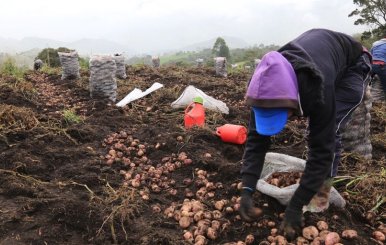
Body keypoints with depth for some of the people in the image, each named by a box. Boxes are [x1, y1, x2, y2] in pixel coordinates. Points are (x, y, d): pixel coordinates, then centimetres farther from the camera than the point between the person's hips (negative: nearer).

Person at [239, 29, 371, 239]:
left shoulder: (319, 88, -47)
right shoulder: (266, 86, -32)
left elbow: (322, 149, -40)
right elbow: (256, 137, -26)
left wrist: (296, 206, -37)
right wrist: (247, 189, -33)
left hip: (353, 65, -5)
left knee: (327, 130, -24)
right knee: (318, 130, 6)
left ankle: (324, 187, -8)